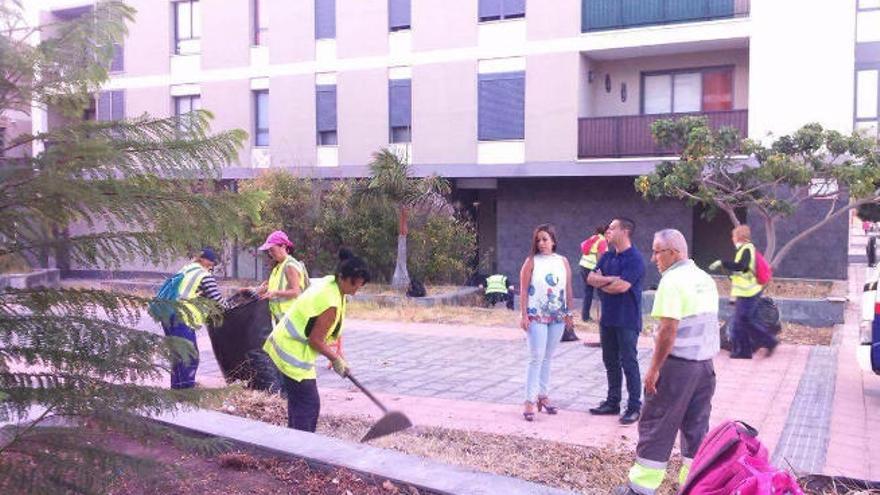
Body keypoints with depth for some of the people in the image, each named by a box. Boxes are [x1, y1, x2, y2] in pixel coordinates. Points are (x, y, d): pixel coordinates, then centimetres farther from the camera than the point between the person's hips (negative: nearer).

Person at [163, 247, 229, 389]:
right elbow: (216, 298, -6)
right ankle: (186, 385, -9)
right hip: (182, 318, -9)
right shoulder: (206, 275, -4)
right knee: (190, 355, -6)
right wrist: (227, 306, 12)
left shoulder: (184, 270, 22)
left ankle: (177, 385, 21)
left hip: (167, 314, 9)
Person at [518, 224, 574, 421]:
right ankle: (530, 401, -2)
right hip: (536, 316, -4)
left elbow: (568, 288, 10)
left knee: (547, 358, 13)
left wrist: (569, 312, 7)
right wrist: (524, 315, -10)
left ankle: (542, 396, 23)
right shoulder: (531, 261, -4)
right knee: (536, 358, -6)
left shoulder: (563, 261, 5)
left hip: (557, 316, 4)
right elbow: (524, 290, -6)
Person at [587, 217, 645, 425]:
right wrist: (610, 279, -16)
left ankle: (634, 407, 6)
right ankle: (613, 402, 25)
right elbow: (591, 278, 2)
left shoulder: (634, 258, -13)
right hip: (607, 318, 8)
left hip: (627, 320, -8)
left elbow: (622, 286, -22)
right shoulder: (608, 256, 11)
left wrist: (601, 282, -5)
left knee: (629, 363, -2)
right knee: (610, 362, 14)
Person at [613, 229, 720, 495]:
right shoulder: (706, 279, 11)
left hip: (677, 364, -8)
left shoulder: (672, 281, -15)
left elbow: (668, 329, -21)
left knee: (656, 426, 1)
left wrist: (654, 368, -16)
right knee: (697, 428, 14)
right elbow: (708, 323, 16)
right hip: (705, 363, 8)